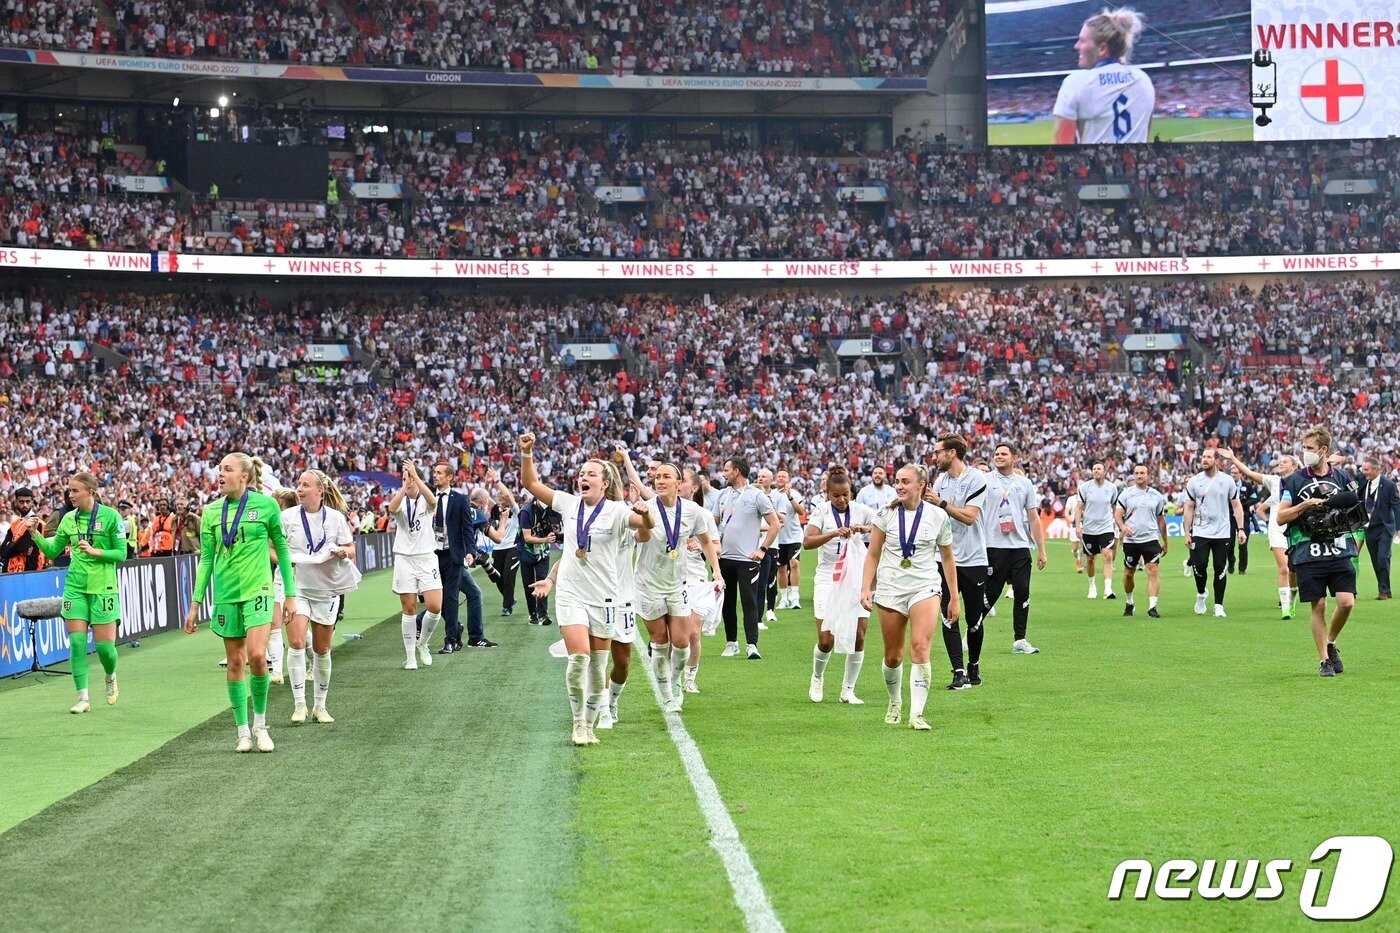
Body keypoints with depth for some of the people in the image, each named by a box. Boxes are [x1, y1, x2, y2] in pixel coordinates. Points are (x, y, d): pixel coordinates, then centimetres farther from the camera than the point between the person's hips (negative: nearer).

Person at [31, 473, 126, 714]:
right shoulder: (69, 519, 6)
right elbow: (52, 551, 11)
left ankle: (111, 677, 30)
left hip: (103, 588, -3)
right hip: (75, 587, 4)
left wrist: (95, 551, -20)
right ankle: (83, 698, -1)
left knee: (104, 644, -3)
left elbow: (121, 554, -6)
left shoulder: (110, 516, -6)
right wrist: (34, 533, -4)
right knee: (77, 641, -6)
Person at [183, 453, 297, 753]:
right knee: (235, 663, 4)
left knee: (257, 656, -16)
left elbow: (282, 549, 4)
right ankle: (243, 732, 13)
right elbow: (206, 559, 9)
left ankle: (260, 724, 3)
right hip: (226, 593, 3)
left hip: (258, 589, -3)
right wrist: (195, 604, 7)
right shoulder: (212, 512, 4)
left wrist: (290, 594, 3)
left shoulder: (266, 504, -3)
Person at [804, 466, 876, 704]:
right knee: (826, 640, -6)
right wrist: (835, 533, -31)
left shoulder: (860, 510, 1)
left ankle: (848, 690, 8)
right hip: (828, 580, -2)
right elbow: (807, 541, -18)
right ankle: (817, 678, 23)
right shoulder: (821, 512, -3)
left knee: (858, 637, -5)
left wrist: (867, 528, -28)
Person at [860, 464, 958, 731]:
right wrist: (866, 588, -5)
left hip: (925, 587, -1)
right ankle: (894, 703, 34)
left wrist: (954, 598, 10)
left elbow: (948, 558, 9)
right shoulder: (886, 514, -2)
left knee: (920, 646, -21)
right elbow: (873, 555, 4)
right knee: (893, 656, 7)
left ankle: (917, 713, -19)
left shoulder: (938, 516, -1)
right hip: (890, 589, 1)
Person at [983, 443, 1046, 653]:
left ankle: (1020, 640, 7)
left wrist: (1041, 550, 10)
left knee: (1022, 594, 0)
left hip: (1021, 547, 3)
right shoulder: (985, 481, 2)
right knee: (990, 594, -4)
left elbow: (1033, 518, 14)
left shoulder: (1024, 483, 11)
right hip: (994, 547, -3)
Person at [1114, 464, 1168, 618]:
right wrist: (1123, 527, -23)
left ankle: (1152, 607, -15)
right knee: (1129, 573, 9)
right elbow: (1117, 514, -2)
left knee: (1154, 571, -13)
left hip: (1151, 539, 0)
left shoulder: (1157, 495, 9)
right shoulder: (1126, 494, 3)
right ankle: (1129, 602, 32)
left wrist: (1165, 543, 18)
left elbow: (1161, 520, 16)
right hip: (1130, 540, 0)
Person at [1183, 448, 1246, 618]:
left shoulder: (1227, 480, 1)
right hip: (1200, 532, 0)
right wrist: (1187, 532, 0)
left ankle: (1219, 605, 9)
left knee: (1220, 568, 1)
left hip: (1222, 533, 0)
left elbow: (1236, 505, 4)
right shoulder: (1194, 482, 2)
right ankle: (1201, 594, 20)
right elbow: (1189, 508, 5)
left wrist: (1241, 528, -4)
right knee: (1199, 565, -8)